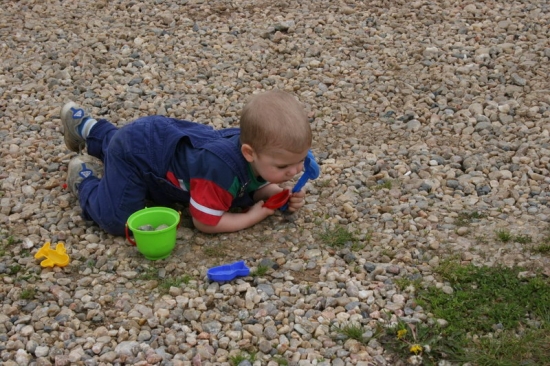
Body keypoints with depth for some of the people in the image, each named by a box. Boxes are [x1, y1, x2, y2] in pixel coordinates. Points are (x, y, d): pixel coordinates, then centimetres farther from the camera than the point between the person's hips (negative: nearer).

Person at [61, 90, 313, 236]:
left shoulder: (259, 142, -19)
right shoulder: (222, 166, -43)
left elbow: (254, 187, 0)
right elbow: (205, 222, -34)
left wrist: (281, 195, -20)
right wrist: (254, 215, -27)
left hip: (160, 135, 8)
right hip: (135, 150, -8)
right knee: (118, 222, -19)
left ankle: (87, 129, 58)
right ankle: (85, 176, 7)